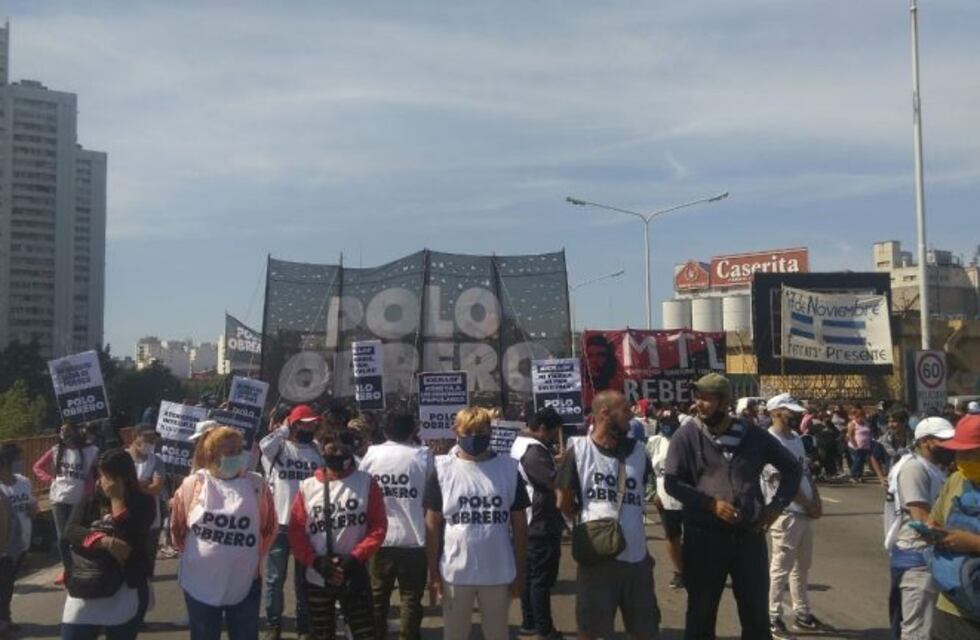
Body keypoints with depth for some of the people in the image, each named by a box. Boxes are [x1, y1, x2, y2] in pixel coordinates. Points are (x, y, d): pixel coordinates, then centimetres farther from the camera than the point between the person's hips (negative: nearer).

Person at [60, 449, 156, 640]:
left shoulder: (143, 503, -4)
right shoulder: (89, 501, 5)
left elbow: (130, 540, -16)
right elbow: (70, 531, -9)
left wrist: (117, 499, -16)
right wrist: (104, 541, -24)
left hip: (124, 591, -2)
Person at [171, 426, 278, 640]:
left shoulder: (257, 485, -7)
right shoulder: (193, 484, -8)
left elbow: (269, 528, 5)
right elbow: (177, 527, 4)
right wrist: (194, 555, 13)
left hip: (245, 583, 0)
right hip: (200, 582, 0)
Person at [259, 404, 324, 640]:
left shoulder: (317, 451, 7)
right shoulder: (279, 446, -5)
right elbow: (263, 444, -29)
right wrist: (284, 428, -12)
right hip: (279, 523, -3)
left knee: (305, 579, 13)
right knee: (275, 578, 7)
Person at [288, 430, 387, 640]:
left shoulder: (366, 483, -1)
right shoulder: (307, 487, 2)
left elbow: (378, 526, -5)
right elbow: (296, 532, -1)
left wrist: (355, 557, -16)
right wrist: (316, 561, -14)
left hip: (354, 578, -1)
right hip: (316, 579, 2)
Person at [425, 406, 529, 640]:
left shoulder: (509, 469, -1)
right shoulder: (443, 470, -4)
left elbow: (519, 524, 4)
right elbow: (432, 524, -1)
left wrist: (520, 571, 3)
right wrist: (433, 572, -2)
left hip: (499, 573, 1)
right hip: (455, 572, -1)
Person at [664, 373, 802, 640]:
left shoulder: (753, 435, 2)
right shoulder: (687, 435, -5)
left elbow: (792, 468, 14)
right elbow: (671, 482, -7)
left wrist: (777, 505, 2)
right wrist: (711, 503, -17)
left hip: (749, 535, 2)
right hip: (704, 536, -2)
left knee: (757, 613, 14)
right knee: (701, 612, 11)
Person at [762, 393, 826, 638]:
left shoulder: (796, 438, 12)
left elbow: (806, 472, 15)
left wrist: (817, 501, 0)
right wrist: (809, 505, -13)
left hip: (805, 512, 9)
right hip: (785, 513, -9)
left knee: (802, 566, 17)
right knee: (781, 568, -2)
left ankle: (802, 614, 28)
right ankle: (773, 618, 8)